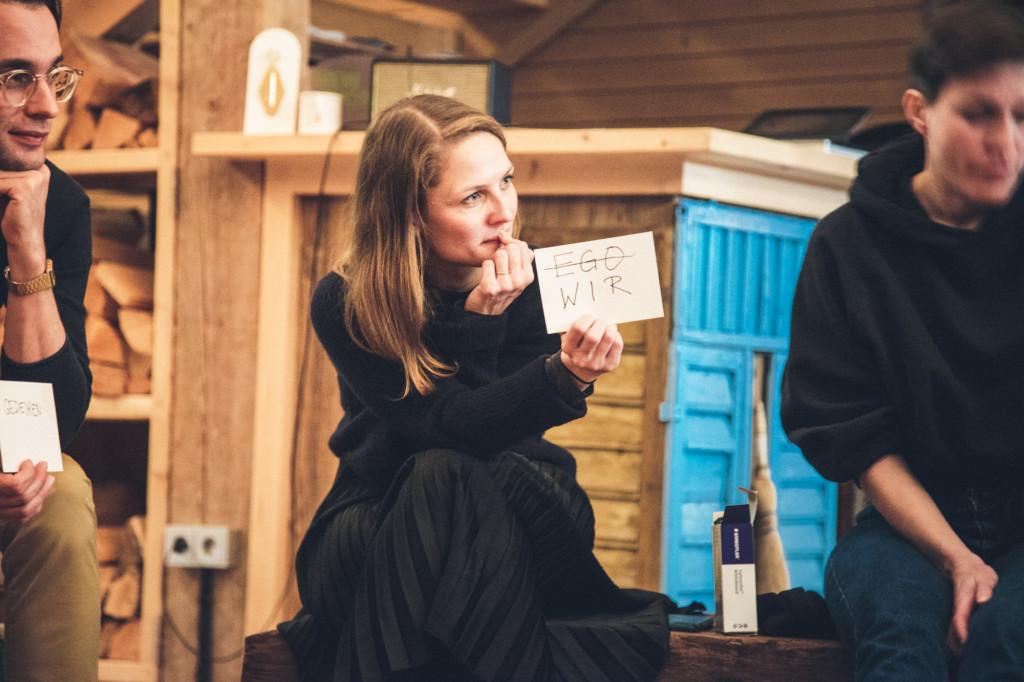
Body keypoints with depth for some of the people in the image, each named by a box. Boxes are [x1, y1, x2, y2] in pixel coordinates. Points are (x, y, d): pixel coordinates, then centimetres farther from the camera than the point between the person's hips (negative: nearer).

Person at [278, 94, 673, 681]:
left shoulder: (534, 283, -9)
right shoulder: (345, 304, -14)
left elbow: (507, 441, -16)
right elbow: (444, 427, -24)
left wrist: (478, 321, -31)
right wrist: (564, 378, -40)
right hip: (372, 532, -1)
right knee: (442, 476, -34)